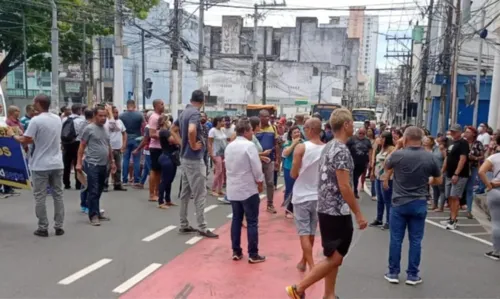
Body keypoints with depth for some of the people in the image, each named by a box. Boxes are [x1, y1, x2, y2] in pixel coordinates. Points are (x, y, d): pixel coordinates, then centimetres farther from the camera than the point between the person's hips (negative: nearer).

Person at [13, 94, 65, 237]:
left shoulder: (36, 120, -13)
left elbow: (25, 141, -13)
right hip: (57, 164, 5)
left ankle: (43, 228, 8)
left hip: (41, 166, -5)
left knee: (40, 197, 4)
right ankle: (59, 227, 13)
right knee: (58, 195, 9)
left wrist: (15, 136, 6)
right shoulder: (57, 119, 7)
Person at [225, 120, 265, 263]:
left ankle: (236, 252, 18)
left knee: (236, 220, 13)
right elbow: (256, 167, -15)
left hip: (233, 189, 7)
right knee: (252, 222, 1)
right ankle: (253, 255, 5)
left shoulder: (229, 146, 8)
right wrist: (259, 183, -2)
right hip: (248, 189, -7)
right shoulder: (249, 145, -14)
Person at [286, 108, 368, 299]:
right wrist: (358, 214, -15)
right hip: (337, 212, -10)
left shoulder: (328, 147, 11)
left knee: (334, 258, 15)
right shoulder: (341, 150, -18)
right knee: (334, 258, -2)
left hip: (327, 209, 10)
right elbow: (344, 186, -21)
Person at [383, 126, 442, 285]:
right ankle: (412, 275, 16)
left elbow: (386, 166, 12)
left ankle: (393, 273, 15)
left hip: (399, 203, -1)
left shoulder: (397, 154, -11)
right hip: (419, 204, 2)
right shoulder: (430, 157, -4)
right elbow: (438, 180, 8)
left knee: (396, 239, 7)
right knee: (415, 240, 9)